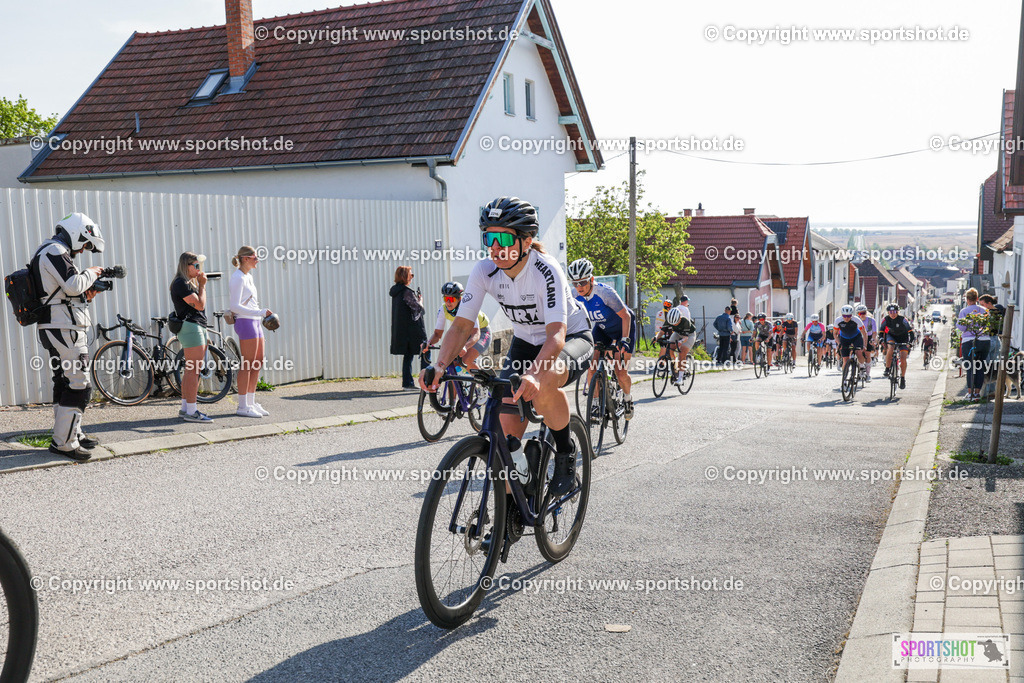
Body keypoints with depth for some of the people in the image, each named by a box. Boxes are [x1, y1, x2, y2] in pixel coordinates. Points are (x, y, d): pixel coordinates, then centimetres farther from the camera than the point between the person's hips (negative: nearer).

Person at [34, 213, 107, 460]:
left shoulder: (51, 252, 22)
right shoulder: (55, 251, -11)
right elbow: (74, 285, -23)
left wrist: (86, 296, 10)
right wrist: (92, 272, -6)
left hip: (55, 329, 11)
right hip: (65, 329, -11)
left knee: (64, 383, 18)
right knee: (80, 386, -10)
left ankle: (72, 433, 28)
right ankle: (64, 442, -8)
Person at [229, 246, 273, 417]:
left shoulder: (248, 276, 17)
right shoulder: (238, 278, -11)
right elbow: (235, 306, -20)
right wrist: (261, 312, -24)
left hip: (255, 322, 9)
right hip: (245, 322, -9)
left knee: (258, 363, 10)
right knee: (248, 364, -7)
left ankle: (251, 402, 17)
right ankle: (242, 406, -1)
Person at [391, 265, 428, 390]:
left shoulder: (395, 291, 11)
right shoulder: (407, 292, -17)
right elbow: (418, 308, -15)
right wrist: (420, 299, 3)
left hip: (401, 329, 9)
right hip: (414, 329, -9)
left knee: (408, 355, 12)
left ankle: (407, 383, 12)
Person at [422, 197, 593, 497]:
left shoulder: (546, 271, -31)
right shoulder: (484, 271, -17)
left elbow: (557, 333, -41)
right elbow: (462, 325, -17)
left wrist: (533, 375, -59)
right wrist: (439, 366, -36)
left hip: (573, 338, -4)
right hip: (526, 341, 5)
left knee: (540, 385, -38)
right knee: (507, 422, -12)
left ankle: (566, 452, -10)